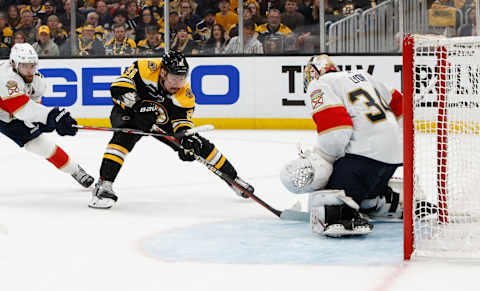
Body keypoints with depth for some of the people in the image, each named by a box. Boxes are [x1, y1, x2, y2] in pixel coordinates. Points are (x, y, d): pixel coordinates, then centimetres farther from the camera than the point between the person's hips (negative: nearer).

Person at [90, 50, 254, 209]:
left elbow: (182, 122, -21)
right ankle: (104, 185, -35)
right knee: (124, 136, -36)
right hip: (128, 111, -3)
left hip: (162, 121, 3)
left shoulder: (185, 95, -23)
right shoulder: (146, 69, -33)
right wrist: (138, 105, -42)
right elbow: (119, 85, -32)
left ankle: (233, 179, 18)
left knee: (198, 143, -1)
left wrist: (187, 139, -41)